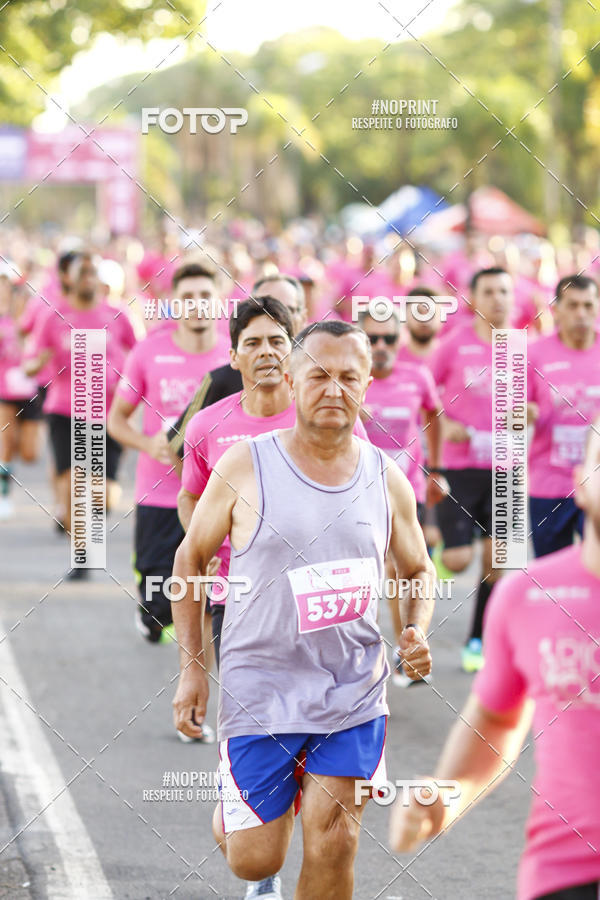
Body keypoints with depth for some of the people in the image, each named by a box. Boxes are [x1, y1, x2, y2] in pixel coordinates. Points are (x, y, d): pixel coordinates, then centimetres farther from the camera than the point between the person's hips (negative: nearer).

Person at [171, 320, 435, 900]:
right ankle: (232, 810, 38)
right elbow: (190, 560, 4)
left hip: (354, 695, 2)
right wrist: (191, 667, -2)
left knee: (333, 844, -5)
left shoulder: (387, 480, 2)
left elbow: (419, 570, 17)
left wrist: (416, 633, -3)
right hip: (259, 693, -2)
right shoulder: (245, 467, -7)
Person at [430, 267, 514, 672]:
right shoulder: (455, 343, -4)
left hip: (502, 468, 3)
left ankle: (478, 642, 15)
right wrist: (445, 425, -11)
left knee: (495, 561, 1)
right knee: (457, 560, -9)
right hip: (459, 466, -3)